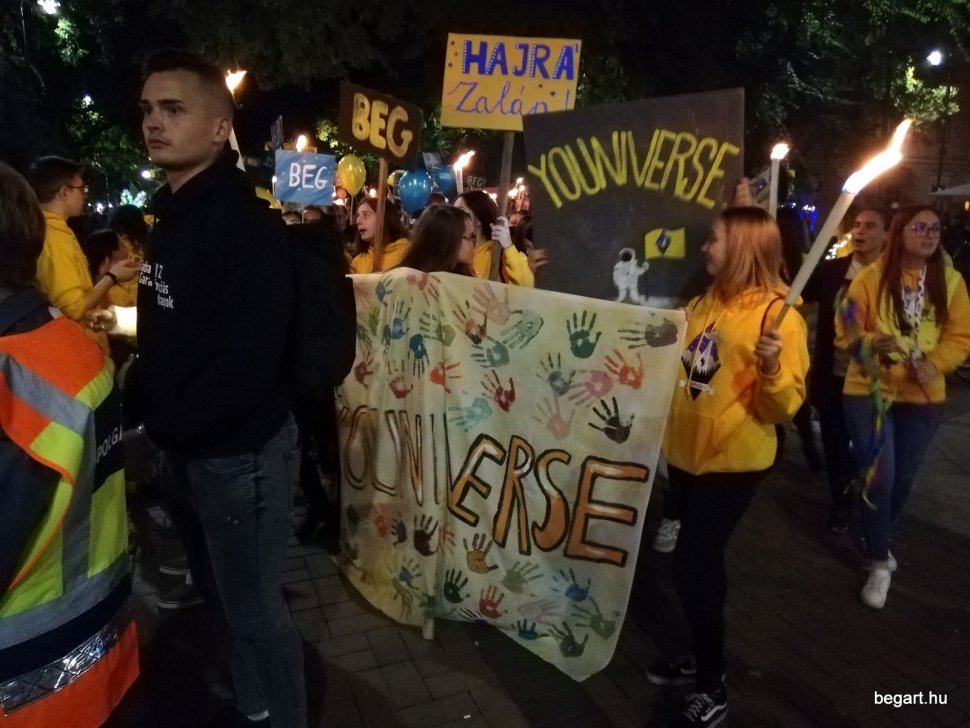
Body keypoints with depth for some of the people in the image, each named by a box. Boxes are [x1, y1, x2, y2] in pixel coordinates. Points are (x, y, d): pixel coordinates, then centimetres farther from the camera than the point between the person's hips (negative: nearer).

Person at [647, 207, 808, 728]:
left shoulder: (779, 314, -13)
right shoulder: (704, 303, 8)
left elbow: (784, 407, -18)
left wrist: (771, 367, -35)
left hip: (733, 461, -7)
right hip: (686, 452, 8)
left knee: (691, 566, -6)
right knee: (702, 560, 19)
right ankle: (703, 657, 37)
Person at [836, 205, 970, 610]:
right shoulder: (871, 277, -9)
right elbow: (845, 331, -8)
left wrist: (934, 364, -18)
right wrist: (869, 343, -29)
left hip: (923, 397, 4)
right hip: (869, 392, -3)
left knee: (903, 478, 15)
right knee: (880, 477, -5)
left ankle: (877, 540, 42)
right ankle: (879, 564, 14)